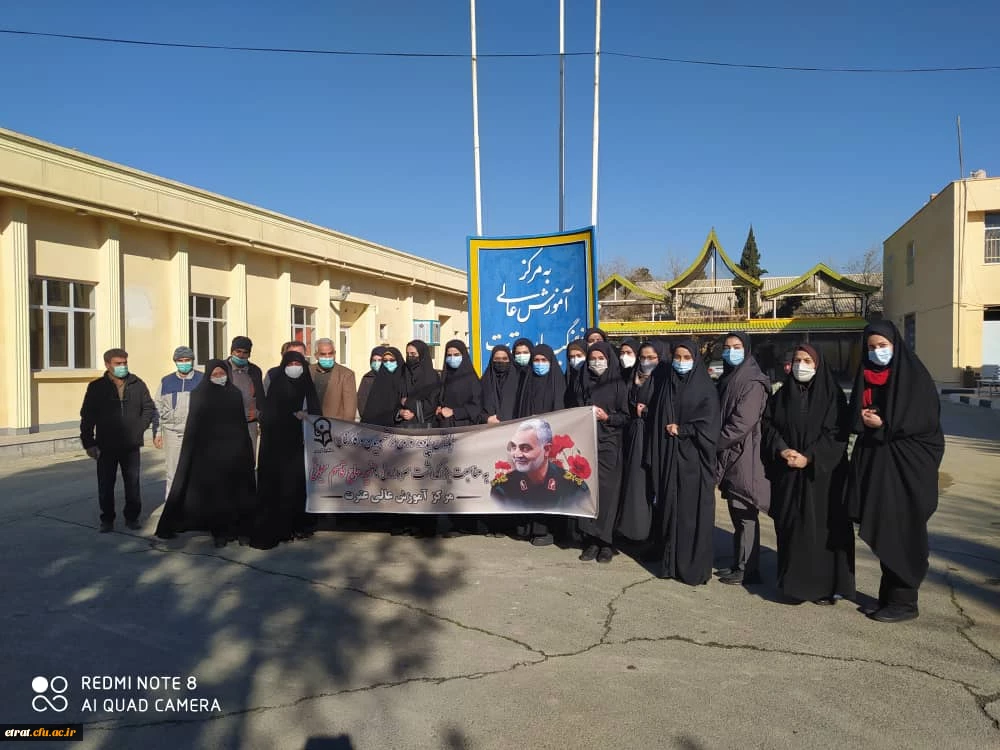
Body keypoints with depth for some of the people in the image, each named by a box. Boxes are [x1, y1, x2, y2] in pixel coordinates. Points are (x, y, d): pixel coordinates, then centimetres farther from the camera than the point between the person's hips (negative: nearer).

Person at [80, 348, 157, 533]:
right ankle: (107, 519, 18)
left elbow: (149, 408, 11)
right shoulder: (96, 387, -1)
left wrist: (138, 429, 1)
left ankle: (132, 517, 19)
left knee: (133, 484, 7)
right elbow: (87, 417, 0)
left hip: (131, 445, 1)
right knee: (105, 485, 6)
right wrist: (89, 443, -4)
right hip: (106, 446, -1)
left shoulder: (137, 385, 2)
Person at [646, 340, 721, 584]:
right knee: (668, 508, 7)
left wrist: (681, 430, -8)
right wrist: (653, 458, 2)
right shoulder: (664, 383, 10)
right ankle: (669, 562, 17)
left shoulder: (705, 387, -2)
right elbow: (656, 420, 8)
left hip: (693, 459, -4)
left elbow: (709, 425, -10)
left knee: (693, 511, -1)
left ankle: (695, 567, 8)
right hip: (667, 456, 4)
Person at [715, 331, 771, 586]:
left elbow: (743, 422, -18)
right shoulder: (727, 379, 15)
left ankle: (747, 570, 7)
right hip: (729, 455, 8)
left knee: (745, 515, -1)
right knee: (737, 514, 13)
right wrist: (717, 445, 6)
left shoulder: (752, 382, -11)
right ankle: (739, 564, 22)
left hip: (744, 456, -8)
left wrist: (715, 443, -11)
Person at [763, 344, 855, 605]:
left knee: (822, 525, -2)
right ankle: (794, 581, 17)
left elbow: (836, 433, -8)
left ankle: (826, 585, 7)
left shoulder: (831, 394, -2)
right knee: (790, 524, 5)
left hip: (822, 471, -3)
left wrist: (809, 457, -16)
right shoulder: (781, 395, 10)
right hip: (787, 472, 4)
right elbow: (769, 425, 6)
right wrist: (782, 450, -12)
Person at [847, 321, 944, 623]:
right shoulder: (865, 376, 12)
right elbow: (855, 416, 12)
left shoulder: (914, 375, -5)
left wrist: (883, 425, -14)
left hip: (908, 464, -5)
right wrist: (864, 418, -9)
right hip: (875, 461, 6)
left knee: (903, 533, -2)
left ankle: (904, 601, 7)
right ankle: (890, 595, 19)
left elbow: (927, 418, -11)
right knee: (883, 532, 9)